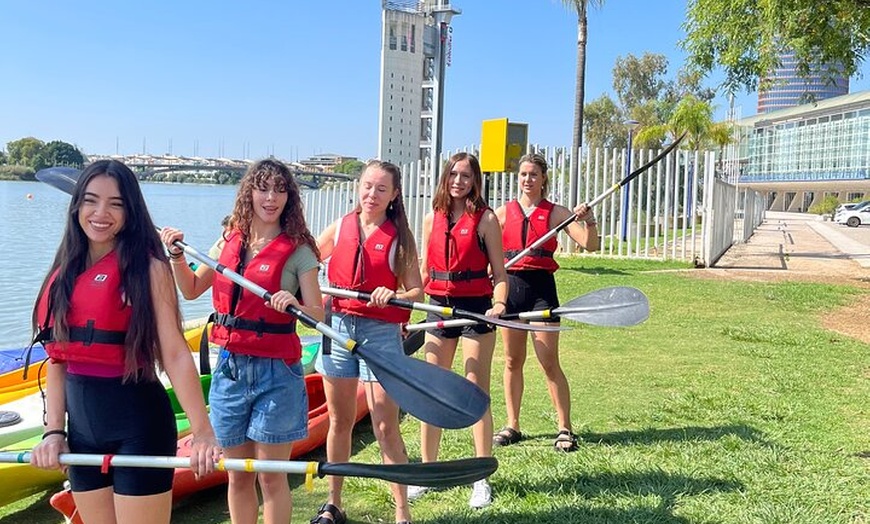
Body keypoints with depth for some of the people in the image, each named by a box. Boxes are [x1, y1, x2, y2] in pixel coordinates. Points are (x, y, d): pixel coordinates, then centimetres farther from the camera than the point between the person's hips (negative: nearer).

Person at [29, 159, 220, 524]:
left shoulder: (148, 268, -9)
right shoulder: (65, 272, 9)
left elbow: (174, 355, -17)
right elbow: (58, 358, 10)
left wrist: (203, 432, -25)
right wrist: (54, 431, 2)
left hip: (137, 425, -6)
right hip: (82, 426, 6)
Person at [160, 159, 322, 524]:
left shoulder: (297, 250, -7)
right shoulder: (230, 241, 7)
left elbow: (318, 314, -11)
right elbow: (191, 289, 17)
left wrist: (295, 303, -30)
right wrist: (176, 255, 3)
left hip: (275, 372, -4)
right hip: (230, 367, 5)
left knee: (271, 477, 3)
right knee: (237, 476, 13)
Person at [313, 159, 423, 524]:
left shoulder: (398, 237, -3)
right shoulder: (339, 228, 5)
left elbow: (416, 290, -6)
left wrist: (393, 296, -26)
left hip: (380, 331, -3)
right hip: (339, 326, 3)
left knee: (385, 427, -4)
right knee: (340, 421, 12)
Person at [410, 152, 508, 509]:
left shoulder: (485, 219, -4)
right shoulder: (432, 219, 8)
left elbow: (500, 274, -4)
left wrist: (499, 303, -22)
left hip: (476, 307, -4)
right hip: (439, 307, 4)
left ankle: (482, 479, 12)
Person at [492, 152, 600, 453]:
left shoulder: (556, 213, 3)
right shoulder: (503, 213, 9)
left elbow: (590, 245, -3)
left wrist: (588, 220, -20)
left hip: (541, 287, -2)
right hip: (510, 286, 3)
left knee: (549, 362, -3)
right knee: (512, 360, 9)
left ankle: (565, 428, 7)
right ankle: (512, 426, 19)